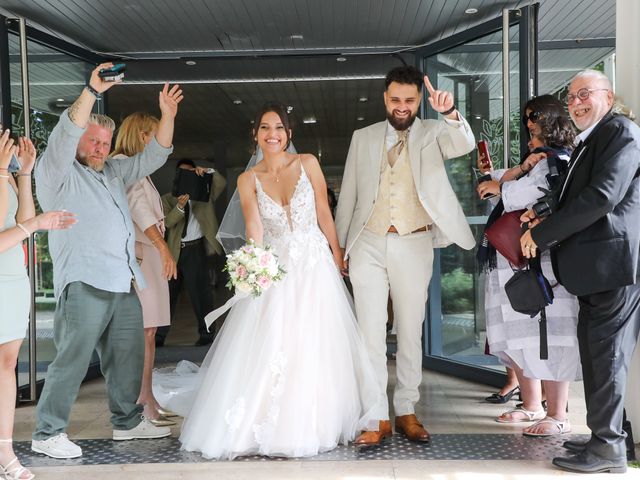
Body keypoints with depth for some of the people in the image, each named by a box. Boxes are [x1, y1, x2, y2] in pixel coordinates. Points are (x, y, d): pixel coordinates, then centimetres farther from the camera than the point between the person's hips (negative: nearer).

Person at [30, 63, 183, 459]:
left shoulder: (114, 173, 22)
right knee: (73, 359, -7)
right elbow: (65, 134, -15)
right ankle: (48, 433, 3)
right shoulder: (58, 174, 1)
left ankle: (127, 421, 27)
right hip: (85, 284, -7)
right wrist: (92, 92, -23)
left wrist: (167, 116, 10)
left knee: (128, 356, 13)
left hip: (124, 283, 8)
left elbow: (154, 156, 21)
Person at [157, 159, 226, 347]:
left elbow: (221, 183, -1)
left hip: (196, 249, -2)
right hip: (174, 250, 2)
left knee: (200, 292, -2)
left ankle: (206, 333, 6)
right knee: (167, 293, 7)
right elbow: (167, 222, -4)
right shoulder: (168, 199, 12)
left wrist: (206, 171, -13)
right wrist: (179, 206, -20)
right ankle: (159, 336, 14)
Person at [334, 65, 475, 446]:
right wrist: (340, 245, 10)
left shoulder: (433, 134, 4)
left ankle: (407, 411, 18)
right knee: (371, 332, 0)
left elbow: (465, 144, -18)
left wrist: (451, 112, -37)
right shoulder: (364, 138, 10)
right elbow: (348, 194, 12)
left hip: (414, 246, -1)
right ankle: (377, 417, 6)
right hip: (368, 245, 1)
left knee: (411, 332, 8)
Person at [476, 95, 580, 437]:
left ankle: (558, 416, 0)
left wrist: (500, 188, -4)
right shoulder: (536, 157, 23)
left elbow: (541, 194, -20)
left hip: (540, 263, -9)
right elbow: (498, 183, 12)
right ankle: (532, 405, 22)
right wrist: (522, 168, -7)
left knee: (543, 337, -8)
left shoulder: (559, 158, -3)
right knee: (517, 335, 11)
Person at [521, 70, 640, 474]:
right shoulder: (587, 143, 22)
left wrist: (541, 233, -17)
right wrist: (544, 210, -4)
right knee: (595, 350, 16)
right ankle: (605, 434, 28)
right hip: (595, 267, 10)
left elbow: (602, 196, -21)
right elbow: (571, 193, 18)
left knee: (607, 353, -5)